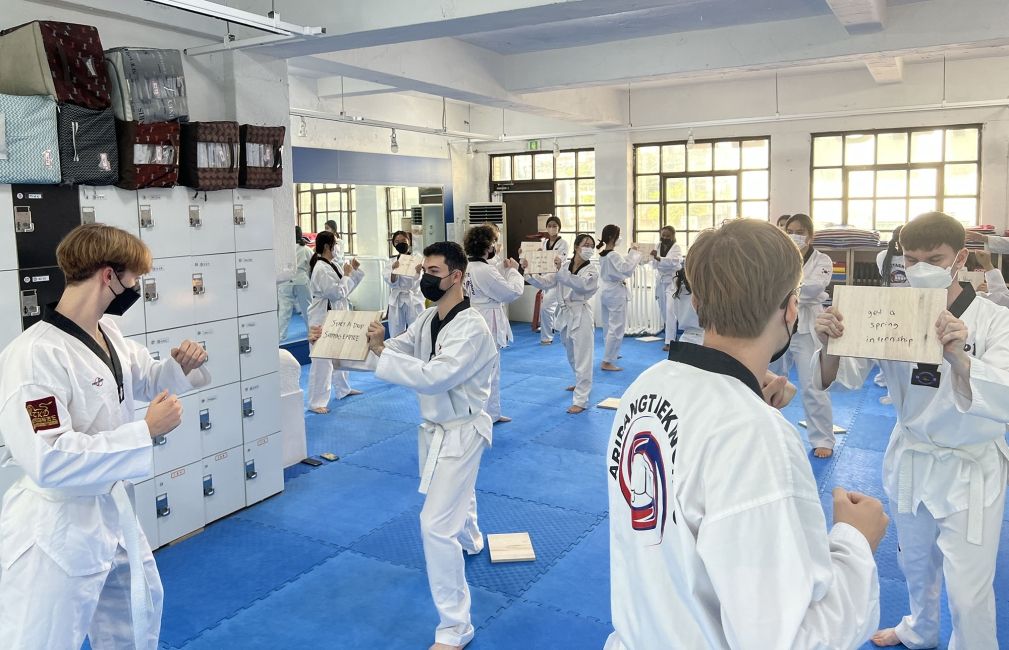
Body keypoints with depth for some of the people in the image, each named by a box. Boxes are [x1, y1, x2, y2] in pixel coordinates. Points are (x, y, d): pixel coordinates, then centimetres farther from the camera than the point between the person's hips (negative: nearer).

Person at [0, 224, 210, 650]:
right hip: (55, 528, -9)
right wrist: (146, 431, -29)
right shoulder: (35, 354, -28)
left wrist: (182, 366, -4)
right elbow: (48, 461, -33)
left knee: (139, 608, 28)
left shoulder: (108, 334, 0)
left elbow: (147, 380, 18)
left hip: (109, 508, 9)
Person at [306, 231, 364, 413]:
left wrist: (354, 271, 7)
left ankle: (342, 389, 39)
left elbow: (345, 290, 17)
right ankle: (316, 402, -1)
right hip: (323, 317, -10)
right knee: (322, 359, -7)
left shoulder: (333, 265, 9)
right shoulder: (321, 269, -20)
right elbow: (337, 293, -22)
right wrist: (347, 275, -12)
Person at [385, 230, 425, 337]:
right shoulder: (392, 261, 8)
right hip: (396, 301, 3)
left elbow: (415, 285, -6)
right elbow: (392, 283, -1)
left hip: (414, 301, -2)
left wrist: (418, 272, -27)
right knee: (396, 336, 3)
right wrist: (393, 270, -20)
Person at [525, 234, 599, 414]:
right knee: (572, 357, 23)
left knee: (582, 359, -5)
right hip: (565, 315, 5)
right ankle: (581, 384, 47)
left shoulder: (592, 271, -7)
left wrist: (562, 270, -34)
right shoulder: (563, 267, 5)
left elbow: (581, 284, -26)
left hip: (581, 316, -5)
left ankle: (580, 400, -1)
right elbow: (544, 283, -2)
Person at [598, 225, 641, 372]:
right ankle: (607, 362, -6)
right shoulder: (613, 255, -19)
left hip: (606, 292, 10)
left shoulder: (603, 254, 9)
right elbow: (626, 269, -28)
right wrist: (633, 253, -20)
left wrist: (631, 254, 7)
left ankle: (611, 354, 36)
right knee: (616, 328, -5)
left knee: (609, 325, 21)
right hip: (616, 293, -10)